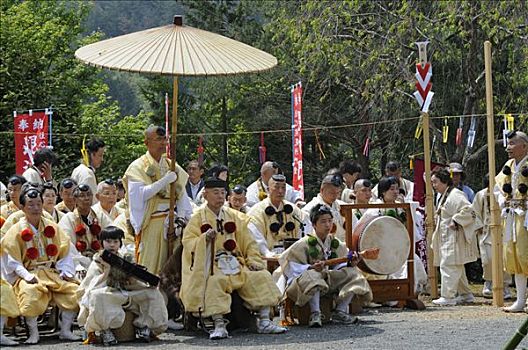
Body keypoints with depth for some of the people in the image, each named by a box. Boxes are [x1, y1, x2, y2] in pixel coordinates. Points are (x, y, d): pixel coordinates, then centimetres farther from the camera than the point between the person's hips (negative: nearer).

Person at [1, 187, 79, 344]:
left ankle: (65, 330, -3)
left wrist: (66, 271, -5)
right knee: (30, 293, -36)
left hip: (53, 272, 4)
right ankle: (33, 333, -17)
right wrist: (26, 276, -19)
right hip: (29, 275, -4)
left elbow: (64, 252, 12)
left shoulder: (52, 227, 13)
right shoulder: (16, 231, 1)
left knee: (73, 290, -19)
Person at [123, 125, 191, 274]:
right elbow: (141, 194, -16)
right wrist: (165, 180, -18)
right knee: (151, 264, -7)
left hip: (172, 222, 5)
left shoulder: (172, 166, 13)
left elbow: (182, 195, 11)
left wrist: (187, 218, -1)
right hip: (151, 223, -5)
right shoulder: (138, 167, -3)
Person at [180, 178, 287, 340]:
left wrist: (253, 260, 0)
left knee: (261, 276, -16)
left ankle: (264, 322, -12)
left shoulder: (235, 216, 17)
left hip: (236, 263, 4)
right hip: (211, 265, -4)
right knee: (215, 282, -36)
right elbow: (188, 242, -6)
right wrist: (205, 238, -24)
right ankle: (219, 326, -35)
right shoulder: (198, 218, 5)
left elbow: (247, 242, 15)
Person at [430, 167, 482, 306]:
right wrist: (436, 219, 11)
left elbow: (468, 210, -27)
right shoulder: (444, 196, 15)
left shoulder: (455, 195, -16)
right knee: (456, 267, 15)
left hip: (454, 237, -11)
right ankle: (465, 294, 22)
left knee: (448, 266, -10)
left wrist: (455, 221, -23)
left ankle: (447, 296, -7)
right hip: (447, 237, 11)